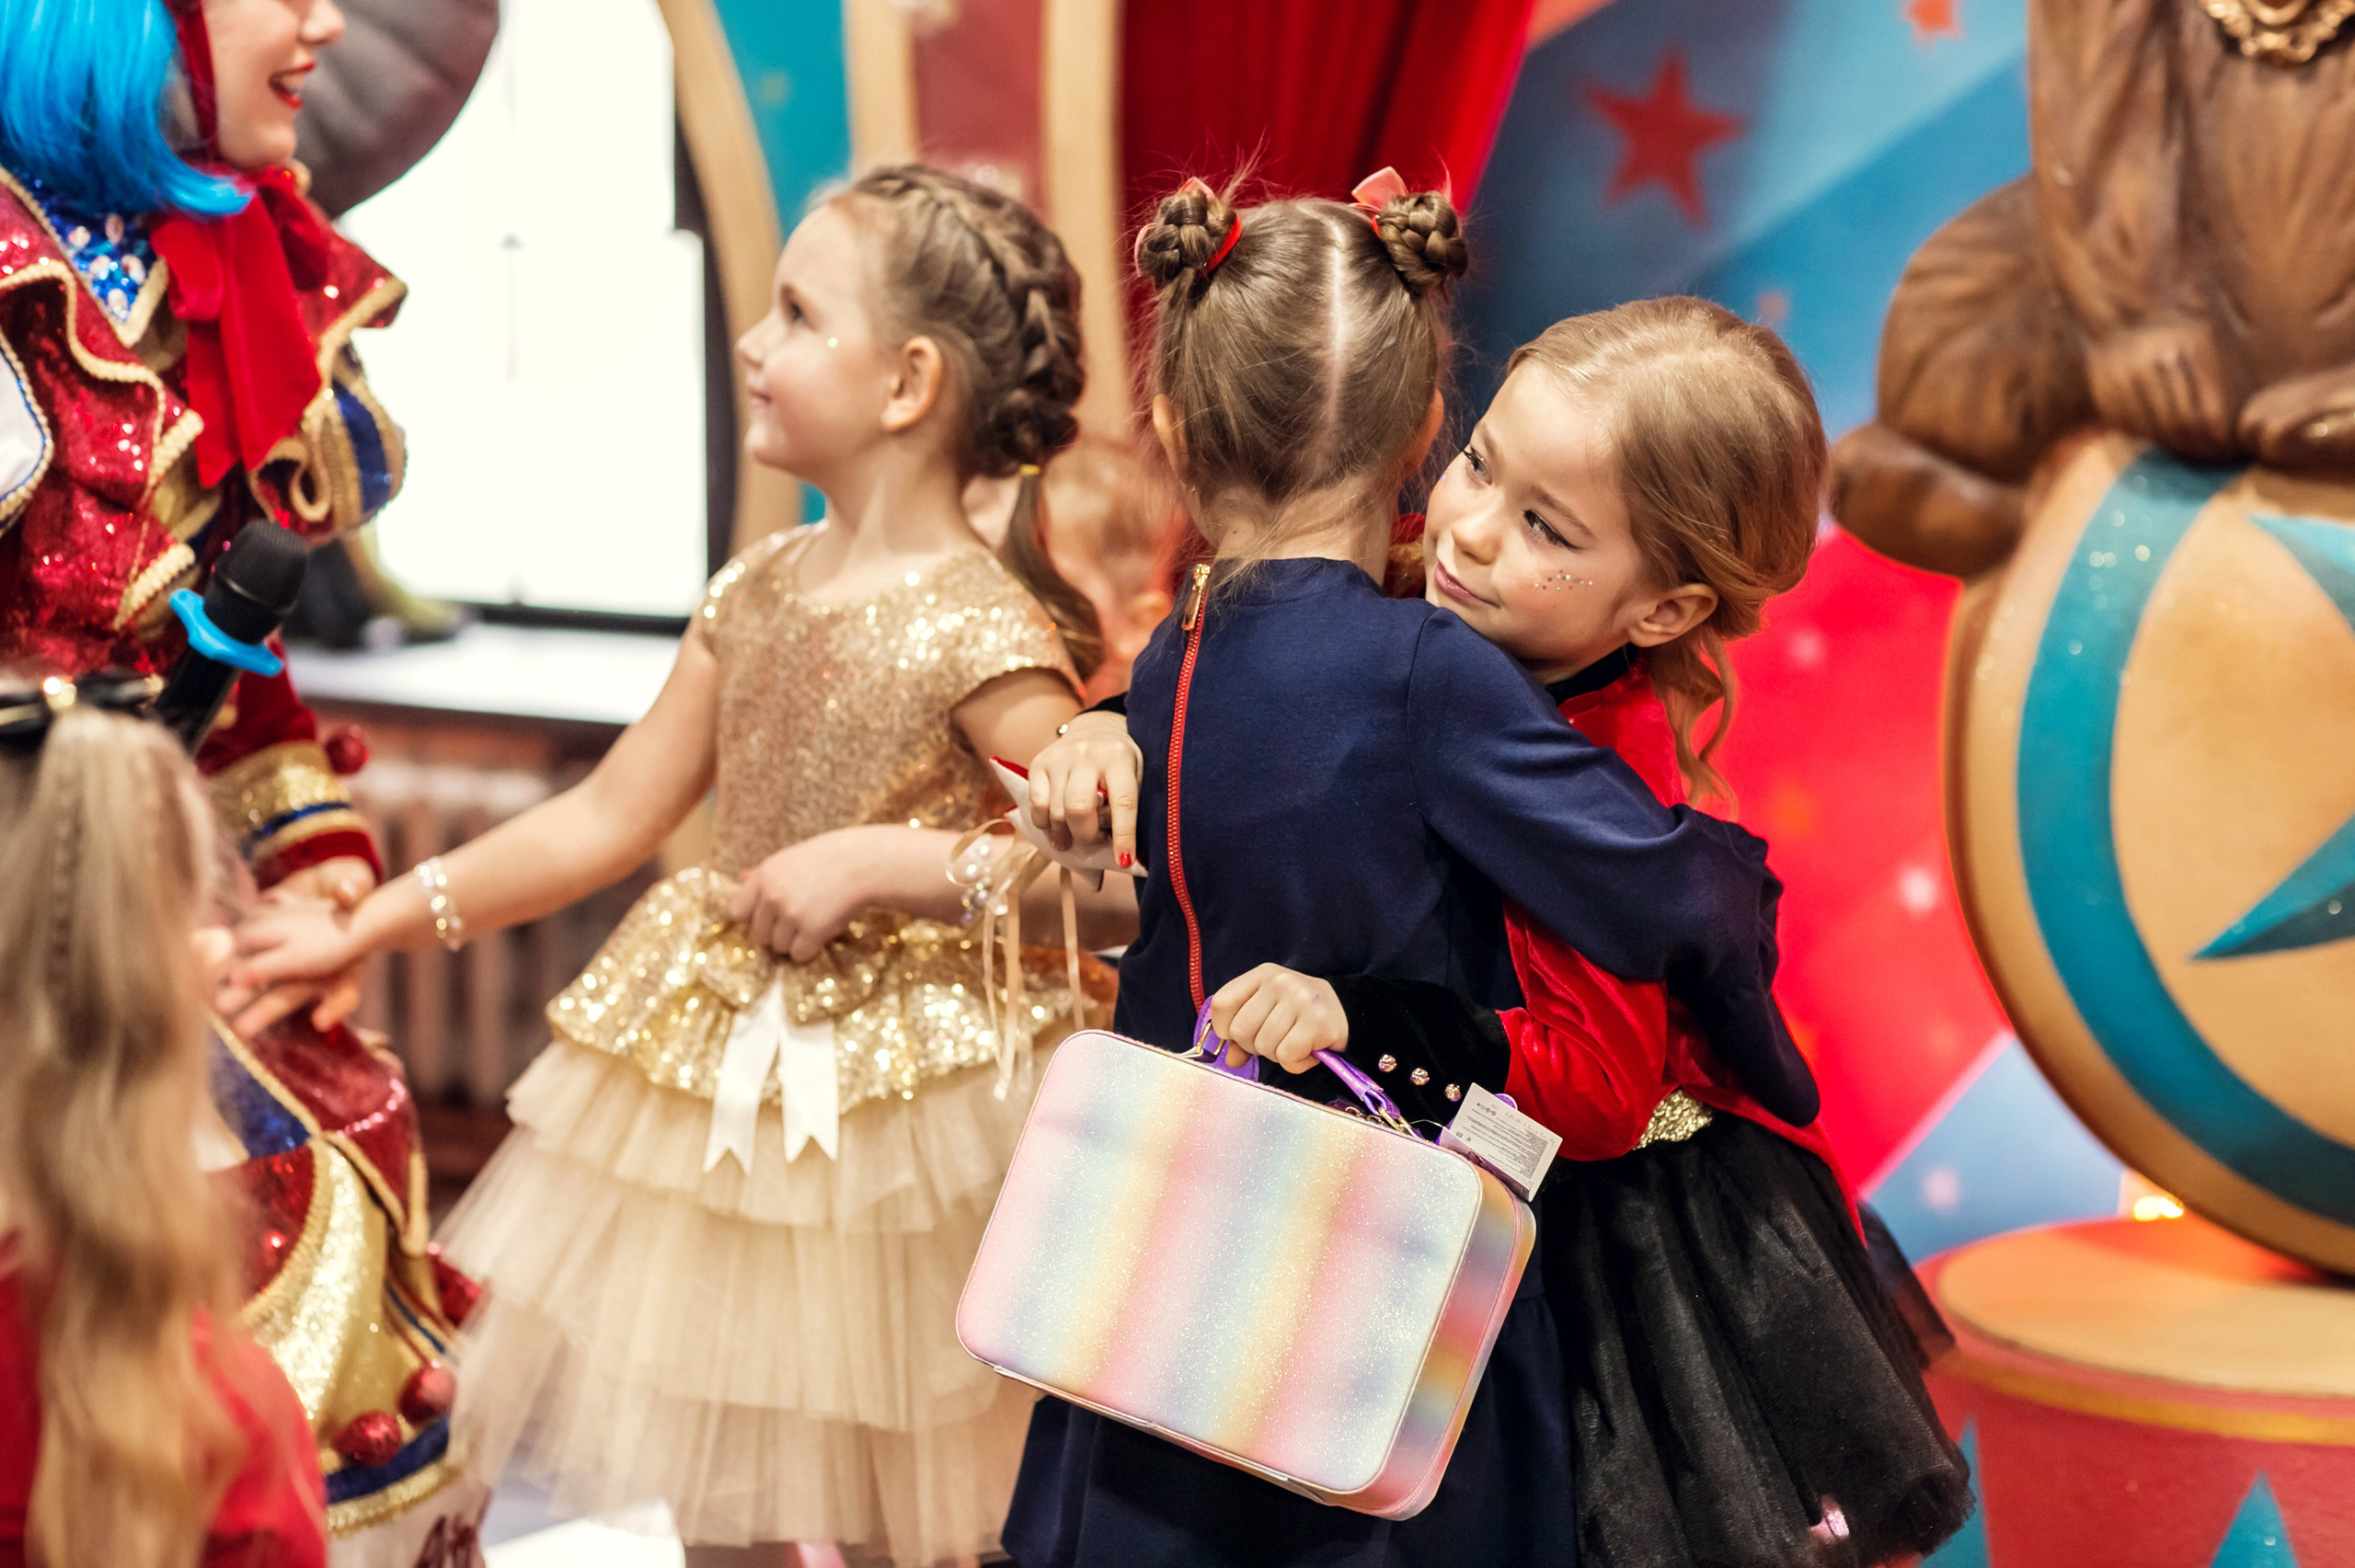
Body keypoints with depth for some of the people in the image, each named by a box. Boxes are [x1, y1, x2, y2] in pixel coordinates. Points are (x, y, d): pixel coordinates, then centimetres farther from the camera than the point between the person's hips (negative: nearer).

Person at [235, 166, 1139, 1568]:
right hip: (728, 1074, 7)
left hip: (901, 1100, -7)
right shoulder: (759, 592, 3)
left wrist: (888, 862, -22)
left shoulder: (982, 634, -18)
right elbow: (606, 820, 8)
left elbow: (1126, 885, -22)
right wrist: (370, 925, 6)